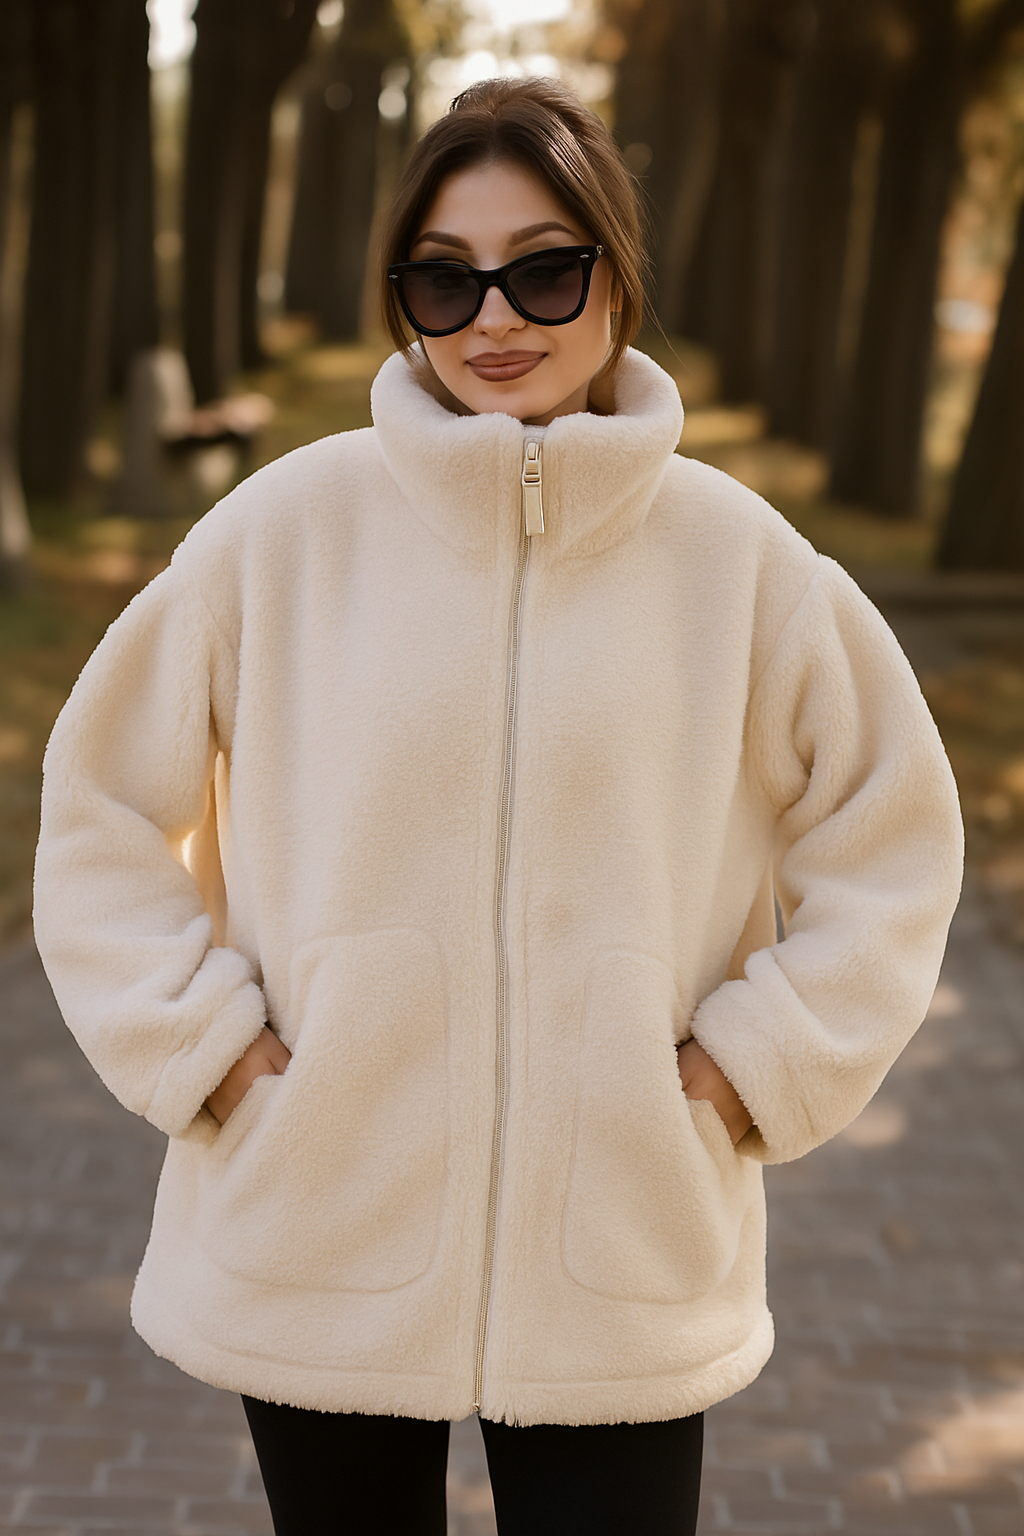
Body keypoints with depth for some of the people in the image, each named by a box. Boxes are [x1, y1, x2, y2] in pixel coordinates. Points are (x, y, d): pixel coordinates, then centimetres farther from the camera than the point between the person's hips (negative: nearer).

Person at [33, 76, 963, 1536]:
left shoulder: (735, 555, -2)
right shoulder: (291, 525, -4)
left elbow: (890, 836, 8)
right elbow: (103, 802, 5)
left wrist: (754, 1062, -1)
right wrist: (206, 1043, -4)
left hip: (622, 1256, 0)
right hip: (323, 1248, 0)